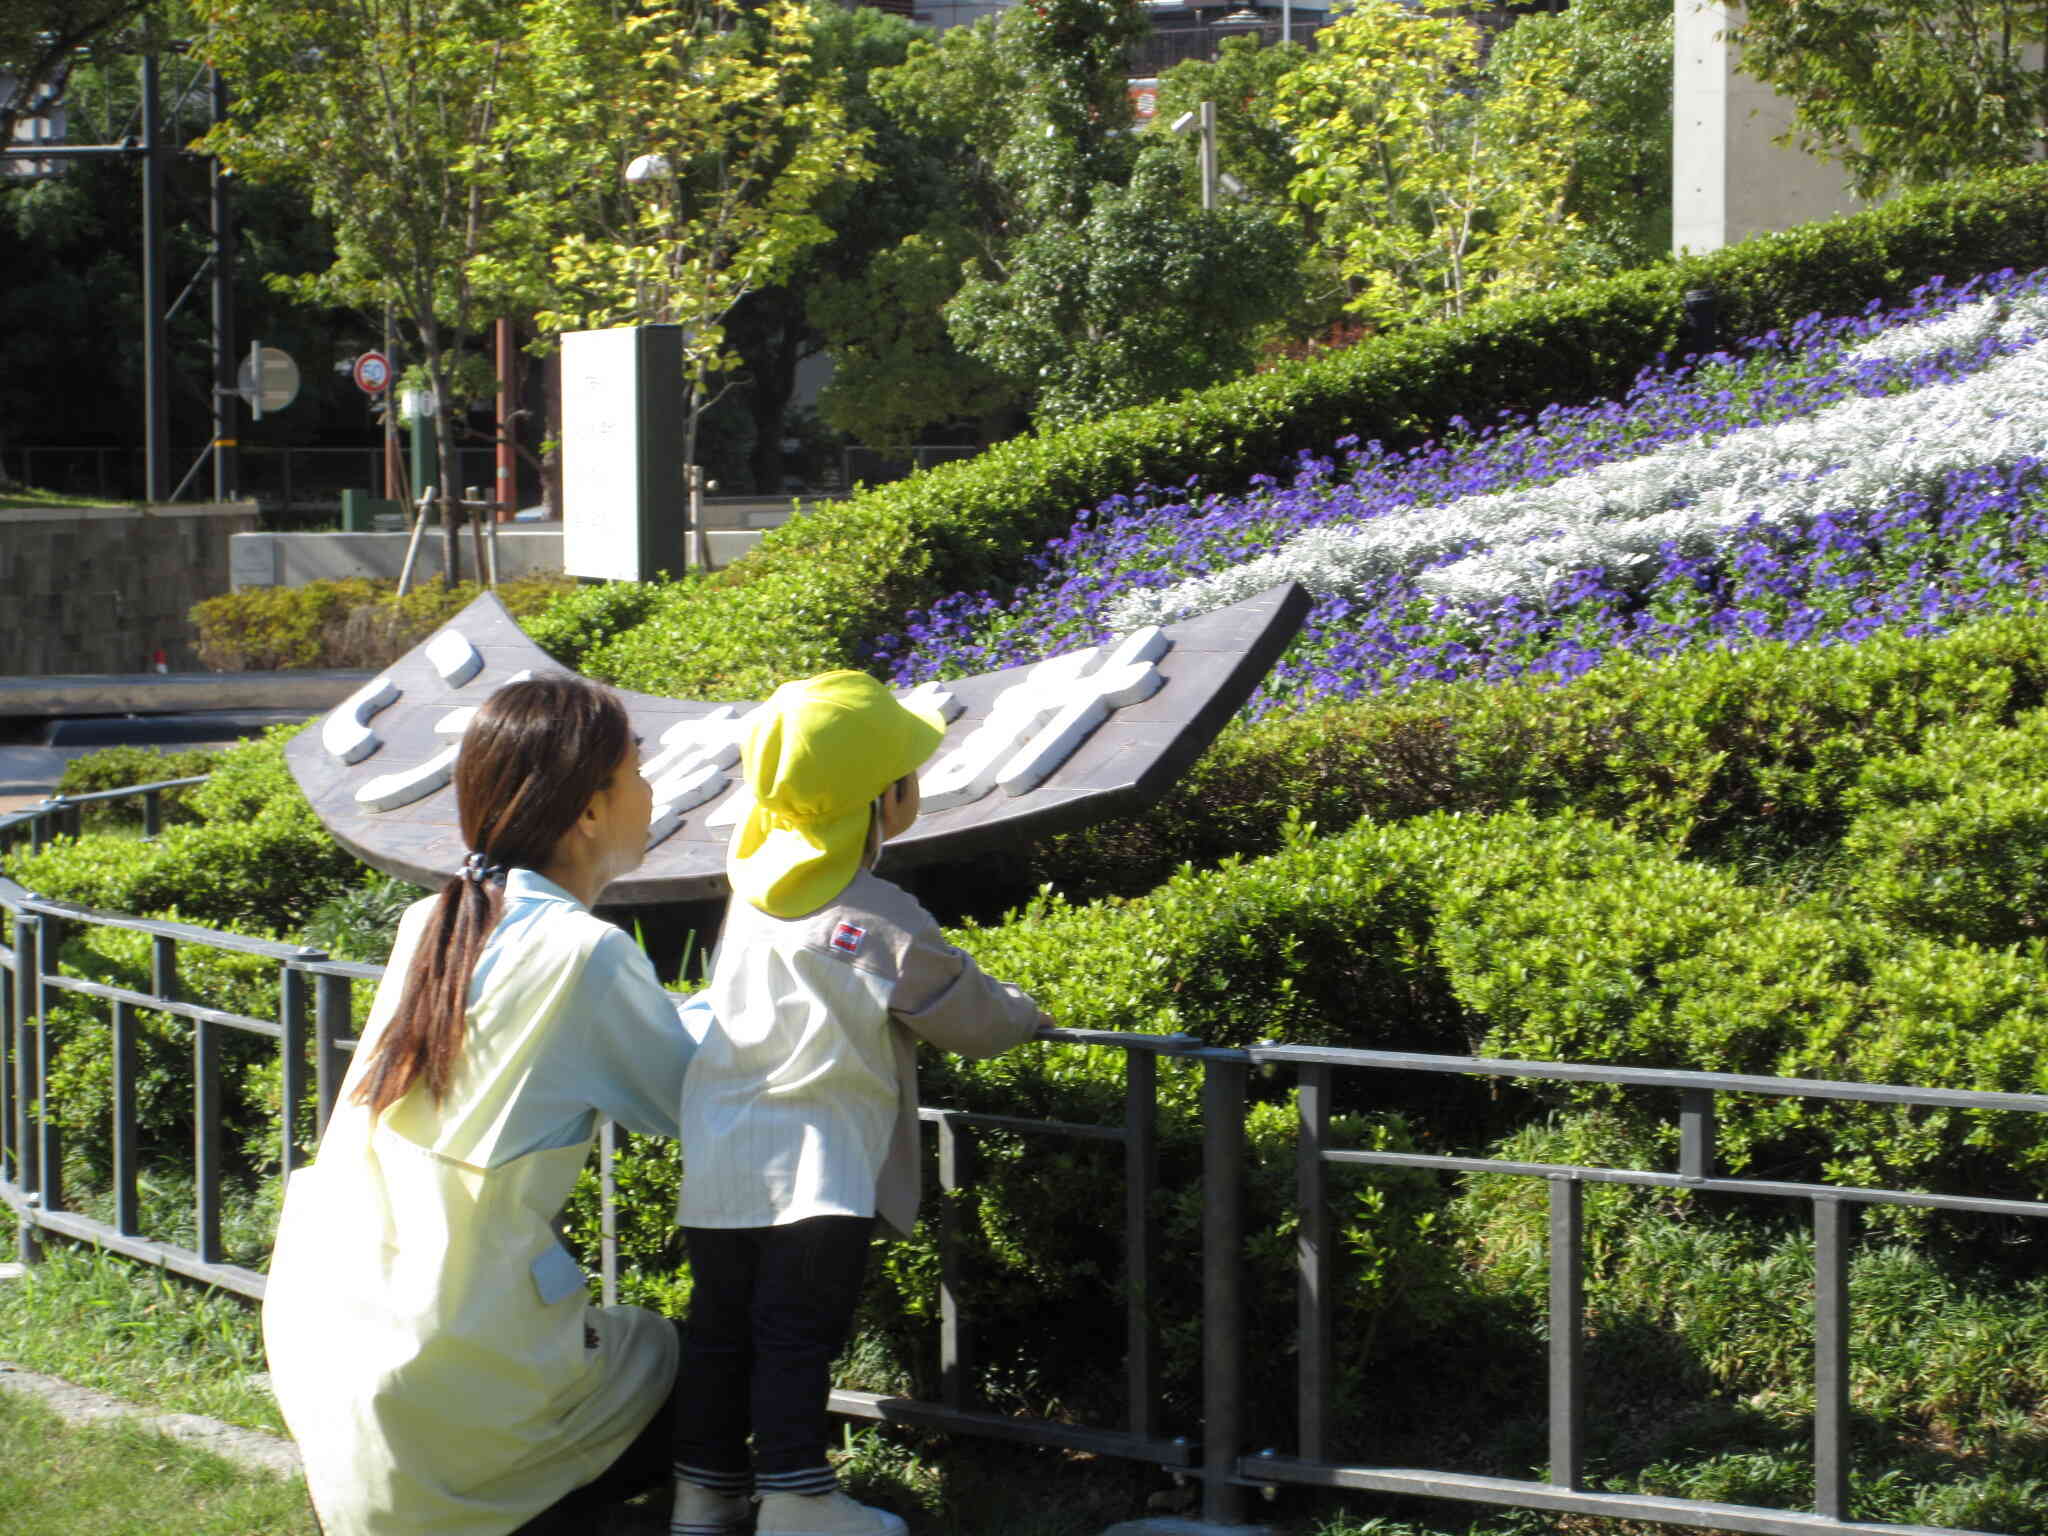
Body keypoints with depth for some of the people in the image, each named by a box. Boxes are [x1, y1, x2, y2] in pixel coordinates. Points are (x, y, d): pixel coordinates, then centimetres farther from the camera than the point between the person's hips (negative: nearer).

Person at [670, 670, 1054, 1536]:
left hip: (717, 1164, 7)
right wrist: (1021, 1014, 19)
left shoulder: (753, 889, 7)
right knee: (798, 1333, -3)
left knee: (722, 1327, 13)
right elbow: (966, 1014, -4)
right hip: (817, 1165, -6)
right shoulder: (879, 920, -14)